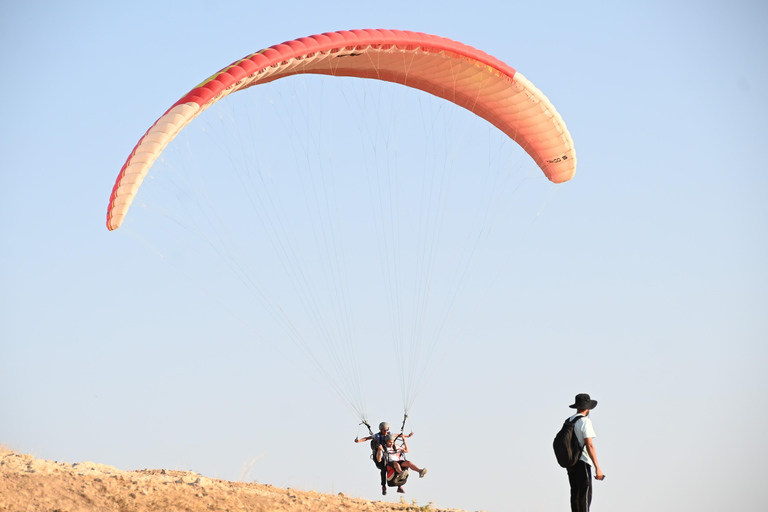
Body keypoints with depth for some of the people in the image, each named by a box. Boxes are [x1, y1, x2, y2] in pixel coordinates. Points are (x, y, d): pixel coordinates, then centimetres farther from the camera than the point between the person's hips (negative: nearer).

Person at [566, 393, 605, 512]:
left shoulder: (569, 421, 13)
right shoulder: (585, 421, -11)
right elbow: (589, 445, -17)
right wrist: (597, 468, -18)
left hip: (570, 463, 8)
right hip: (582, 463, -8)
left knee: (575, 495, 11)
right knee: (585, 496, -9)